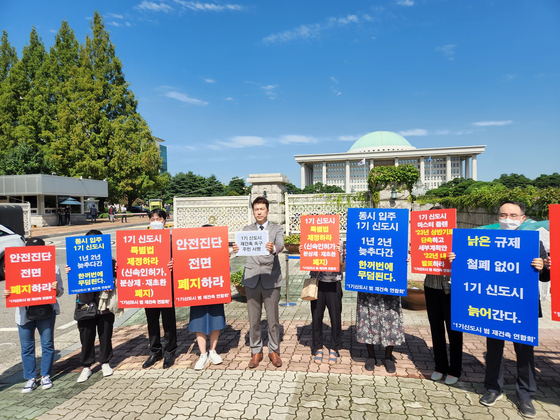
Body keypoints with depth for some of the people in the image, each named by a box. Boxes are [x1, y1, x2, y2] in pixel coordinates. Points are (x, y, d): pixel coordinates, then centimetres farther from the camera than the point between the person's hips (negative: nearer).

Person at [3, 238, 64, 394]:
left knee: (47, 344, 8)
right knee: (27, 347, 8)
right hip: (24, 312, 2)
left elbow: (60, 291, 1)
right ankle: (30, 379, 22)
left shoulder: (53, 267, -1)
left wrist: (56, 289, -21)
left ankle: (46, 376, 24)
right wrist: (7, 294, -11)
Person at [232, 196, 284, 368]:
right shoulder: (247, 230, 12)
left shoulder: (277, 229, 6)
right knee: (253, 319, 8)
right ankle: (256, 352, 24)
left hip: (271, 279, -1)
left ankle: (274, 350, 23)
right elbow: (242, 247, -5)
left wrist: (273, 248, -37)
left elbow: (280, 245, -14)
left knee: (273, 318, 5)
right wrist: (236, 249, -29)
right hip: (252, 279, 2)